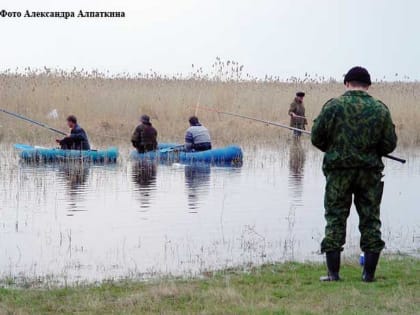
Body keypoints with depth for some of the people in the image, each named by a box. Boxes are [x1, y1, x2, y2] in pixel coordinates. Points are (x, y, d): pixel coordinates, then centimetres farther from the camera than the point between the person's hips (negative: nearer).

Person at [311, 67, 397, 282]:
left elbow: (317, 138, -3)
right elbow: (390, 144, 1)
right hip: (370, 171, 1)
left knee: (335, 218, 4)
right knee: (370, 220, 8)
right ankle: (369, 273, 8)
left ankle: (333, 273, 2)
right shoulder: (380, 109, 0)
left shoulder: (333, 106, -6)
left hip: (338, 169, -1)